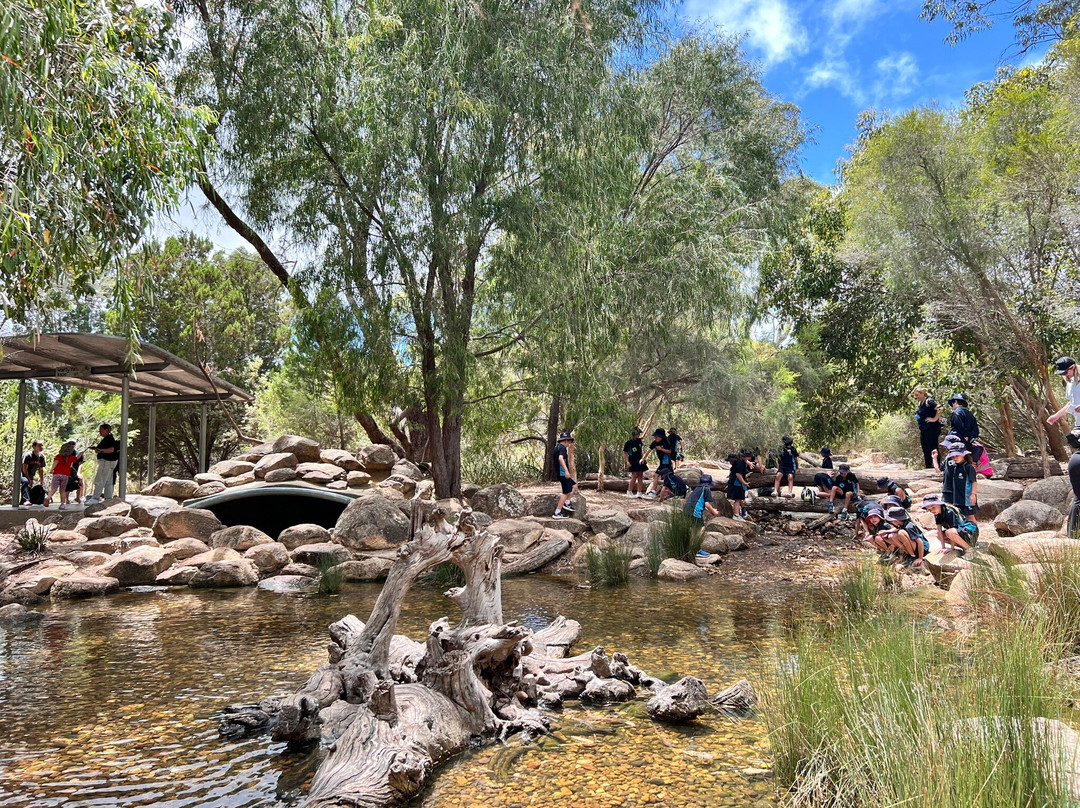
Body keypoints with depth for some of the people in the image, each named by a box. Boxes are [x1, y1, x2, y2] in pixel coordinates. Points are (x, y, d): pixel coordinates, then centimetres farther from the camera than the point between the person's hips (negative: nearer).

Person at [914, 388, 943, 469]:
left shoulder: (929, 402, -14)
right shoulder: (920, 403, 13)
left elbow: (939, 409, -25)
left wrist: (935, 419, -20)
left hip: (931, 429, -10)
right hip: (923, 430, 10)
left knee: (933, 449, -5)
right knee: (925, 450, 12)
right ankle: (928, 467, 18)